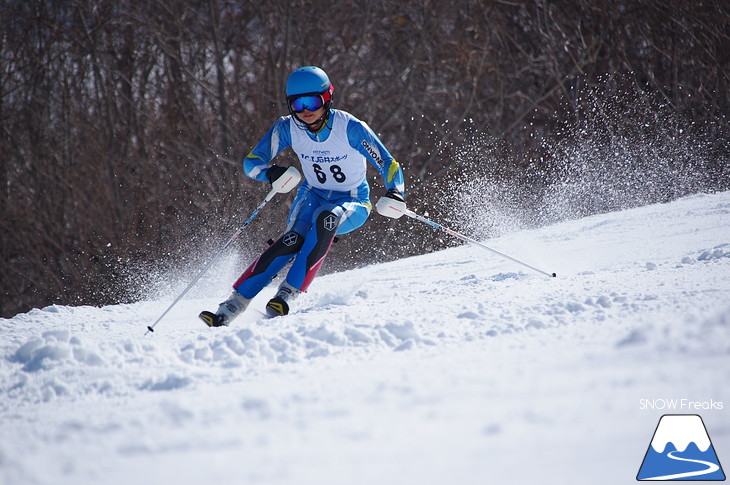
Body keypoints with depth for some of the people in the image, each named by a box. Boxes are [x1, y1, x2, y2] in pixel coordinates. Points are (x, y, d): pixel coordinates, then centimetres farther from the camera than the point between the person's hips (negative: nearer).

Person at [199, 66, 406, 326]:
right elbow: (251, 162, -10)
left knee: (326, 217, -36)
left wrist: (395, 194, -38)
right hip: (313, 195, 2)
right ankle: (233, 306, -31)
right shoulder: (288, 128, -13)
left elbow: (388, 164, -18)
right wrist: (270, 173, -33)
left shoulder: (350, 128, -22)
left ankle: (288, 293, -34)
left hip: (352, 204, -2)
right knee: (293, 239, -27)